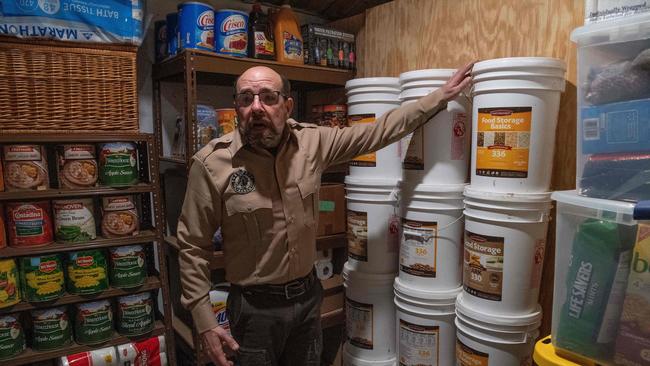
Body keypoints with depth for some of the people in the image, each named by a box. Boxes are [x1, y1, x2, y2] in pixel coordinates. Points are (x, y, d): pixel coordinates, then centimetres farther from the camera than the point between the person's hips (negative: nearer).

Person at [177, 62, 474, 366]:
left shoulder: (311, 142, -6)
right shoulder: (211, 163, -16)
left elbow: (376, 132, 1)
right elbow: (193, 247, -10)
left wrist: (439, 97, 2)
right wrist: (205, 323, -11)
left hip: (308, 295, 4)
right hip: (255, 306, -3)